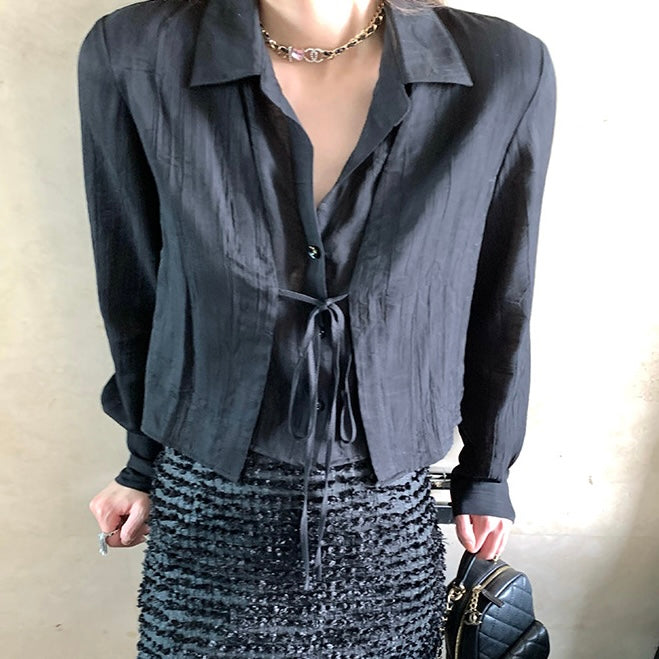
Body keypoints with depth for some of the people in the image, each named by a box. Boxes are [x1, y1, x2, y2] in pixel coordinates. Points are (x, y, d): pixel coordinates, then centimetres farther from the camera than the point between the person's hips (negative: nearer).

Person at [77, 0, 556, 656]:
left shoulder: (508, 68, -12)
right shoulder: (131, 55, -13)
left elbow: (500, 306, 0)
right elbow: (133, 289, 0)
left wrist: (486, 476, 11)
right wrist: (146, 463, 11)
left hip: (392, 521, 1)